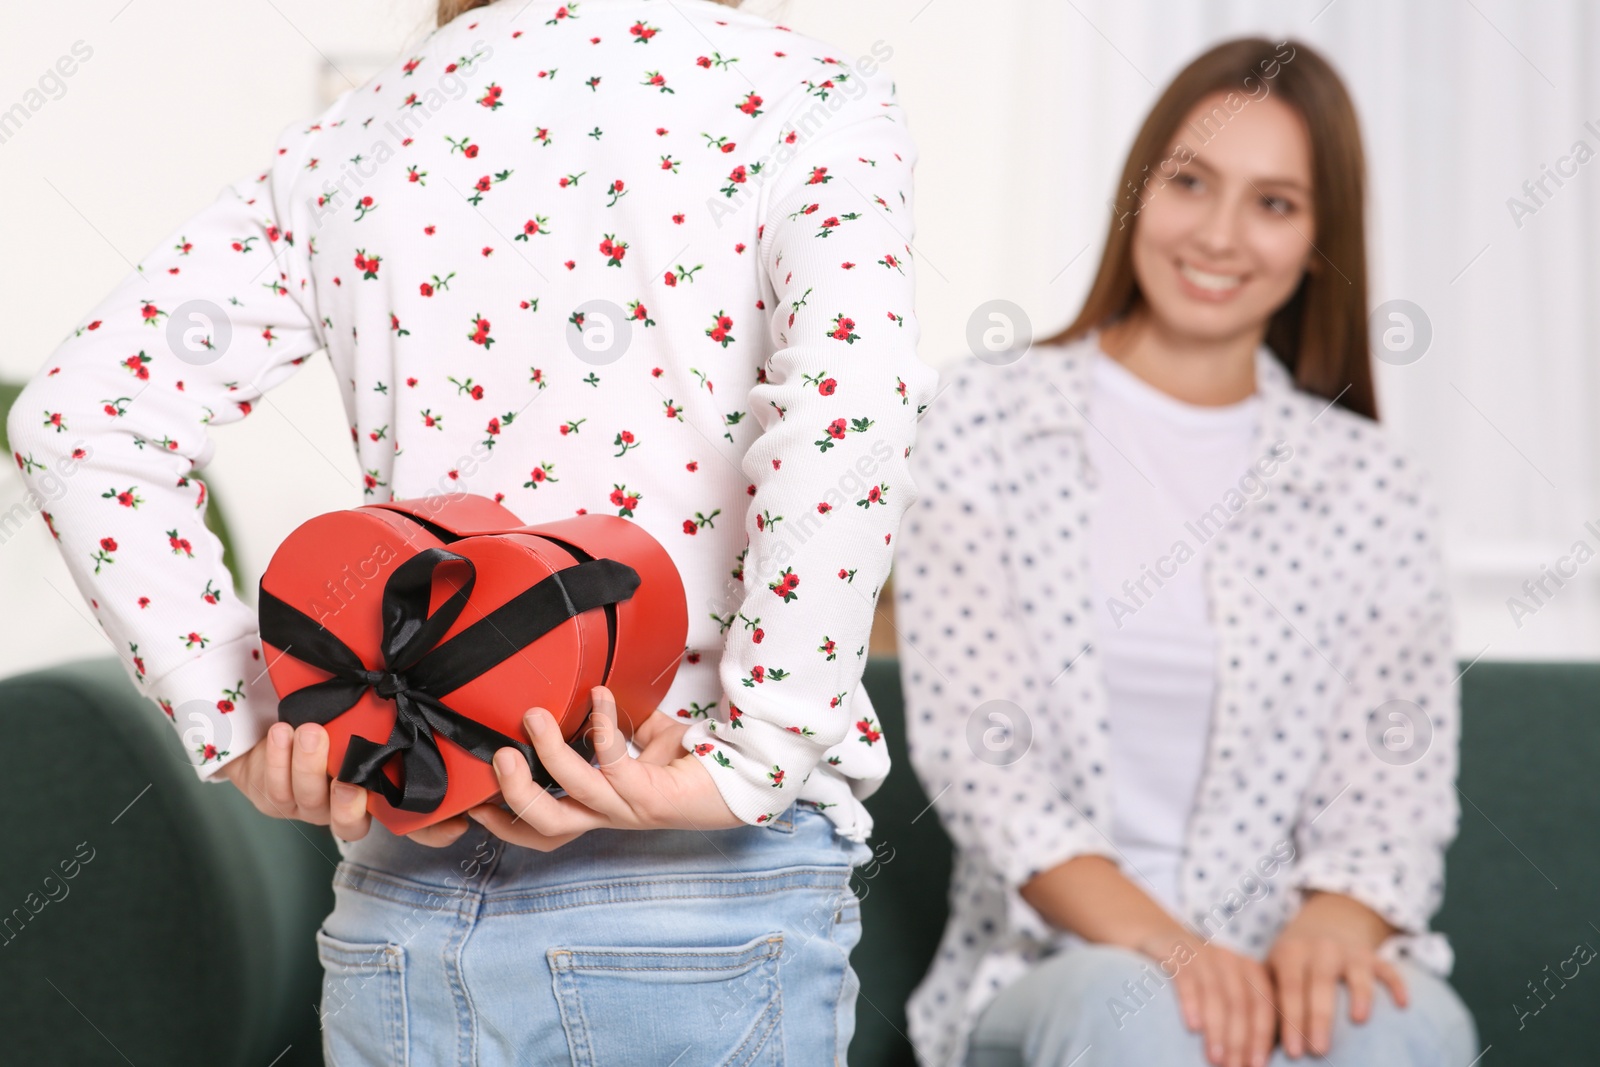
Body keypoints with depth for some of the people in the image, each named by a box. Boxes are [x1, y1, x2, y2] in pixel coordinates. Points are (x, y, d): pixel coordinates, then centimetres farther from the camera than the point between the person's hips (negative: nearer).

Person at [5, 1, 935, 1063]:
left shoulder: (357, 137, 12)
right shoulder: (806, 94, 0)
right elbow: (851, 382, -20)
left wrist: (240, 728, 1)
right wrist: (754, 763, -17)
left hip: (408, 886, 4)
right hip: (708, 888, -4)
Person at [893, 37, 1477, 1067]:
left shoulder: (1370, 483, 11)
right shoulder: (991, 418, 5)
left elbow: (1395, 776, 5)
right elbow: (967, 734, -4)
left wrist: (1336, 920, -19)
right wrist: (1150, 936, -19)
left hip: (1290, 955, 1)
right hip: (1052, 962, -1)